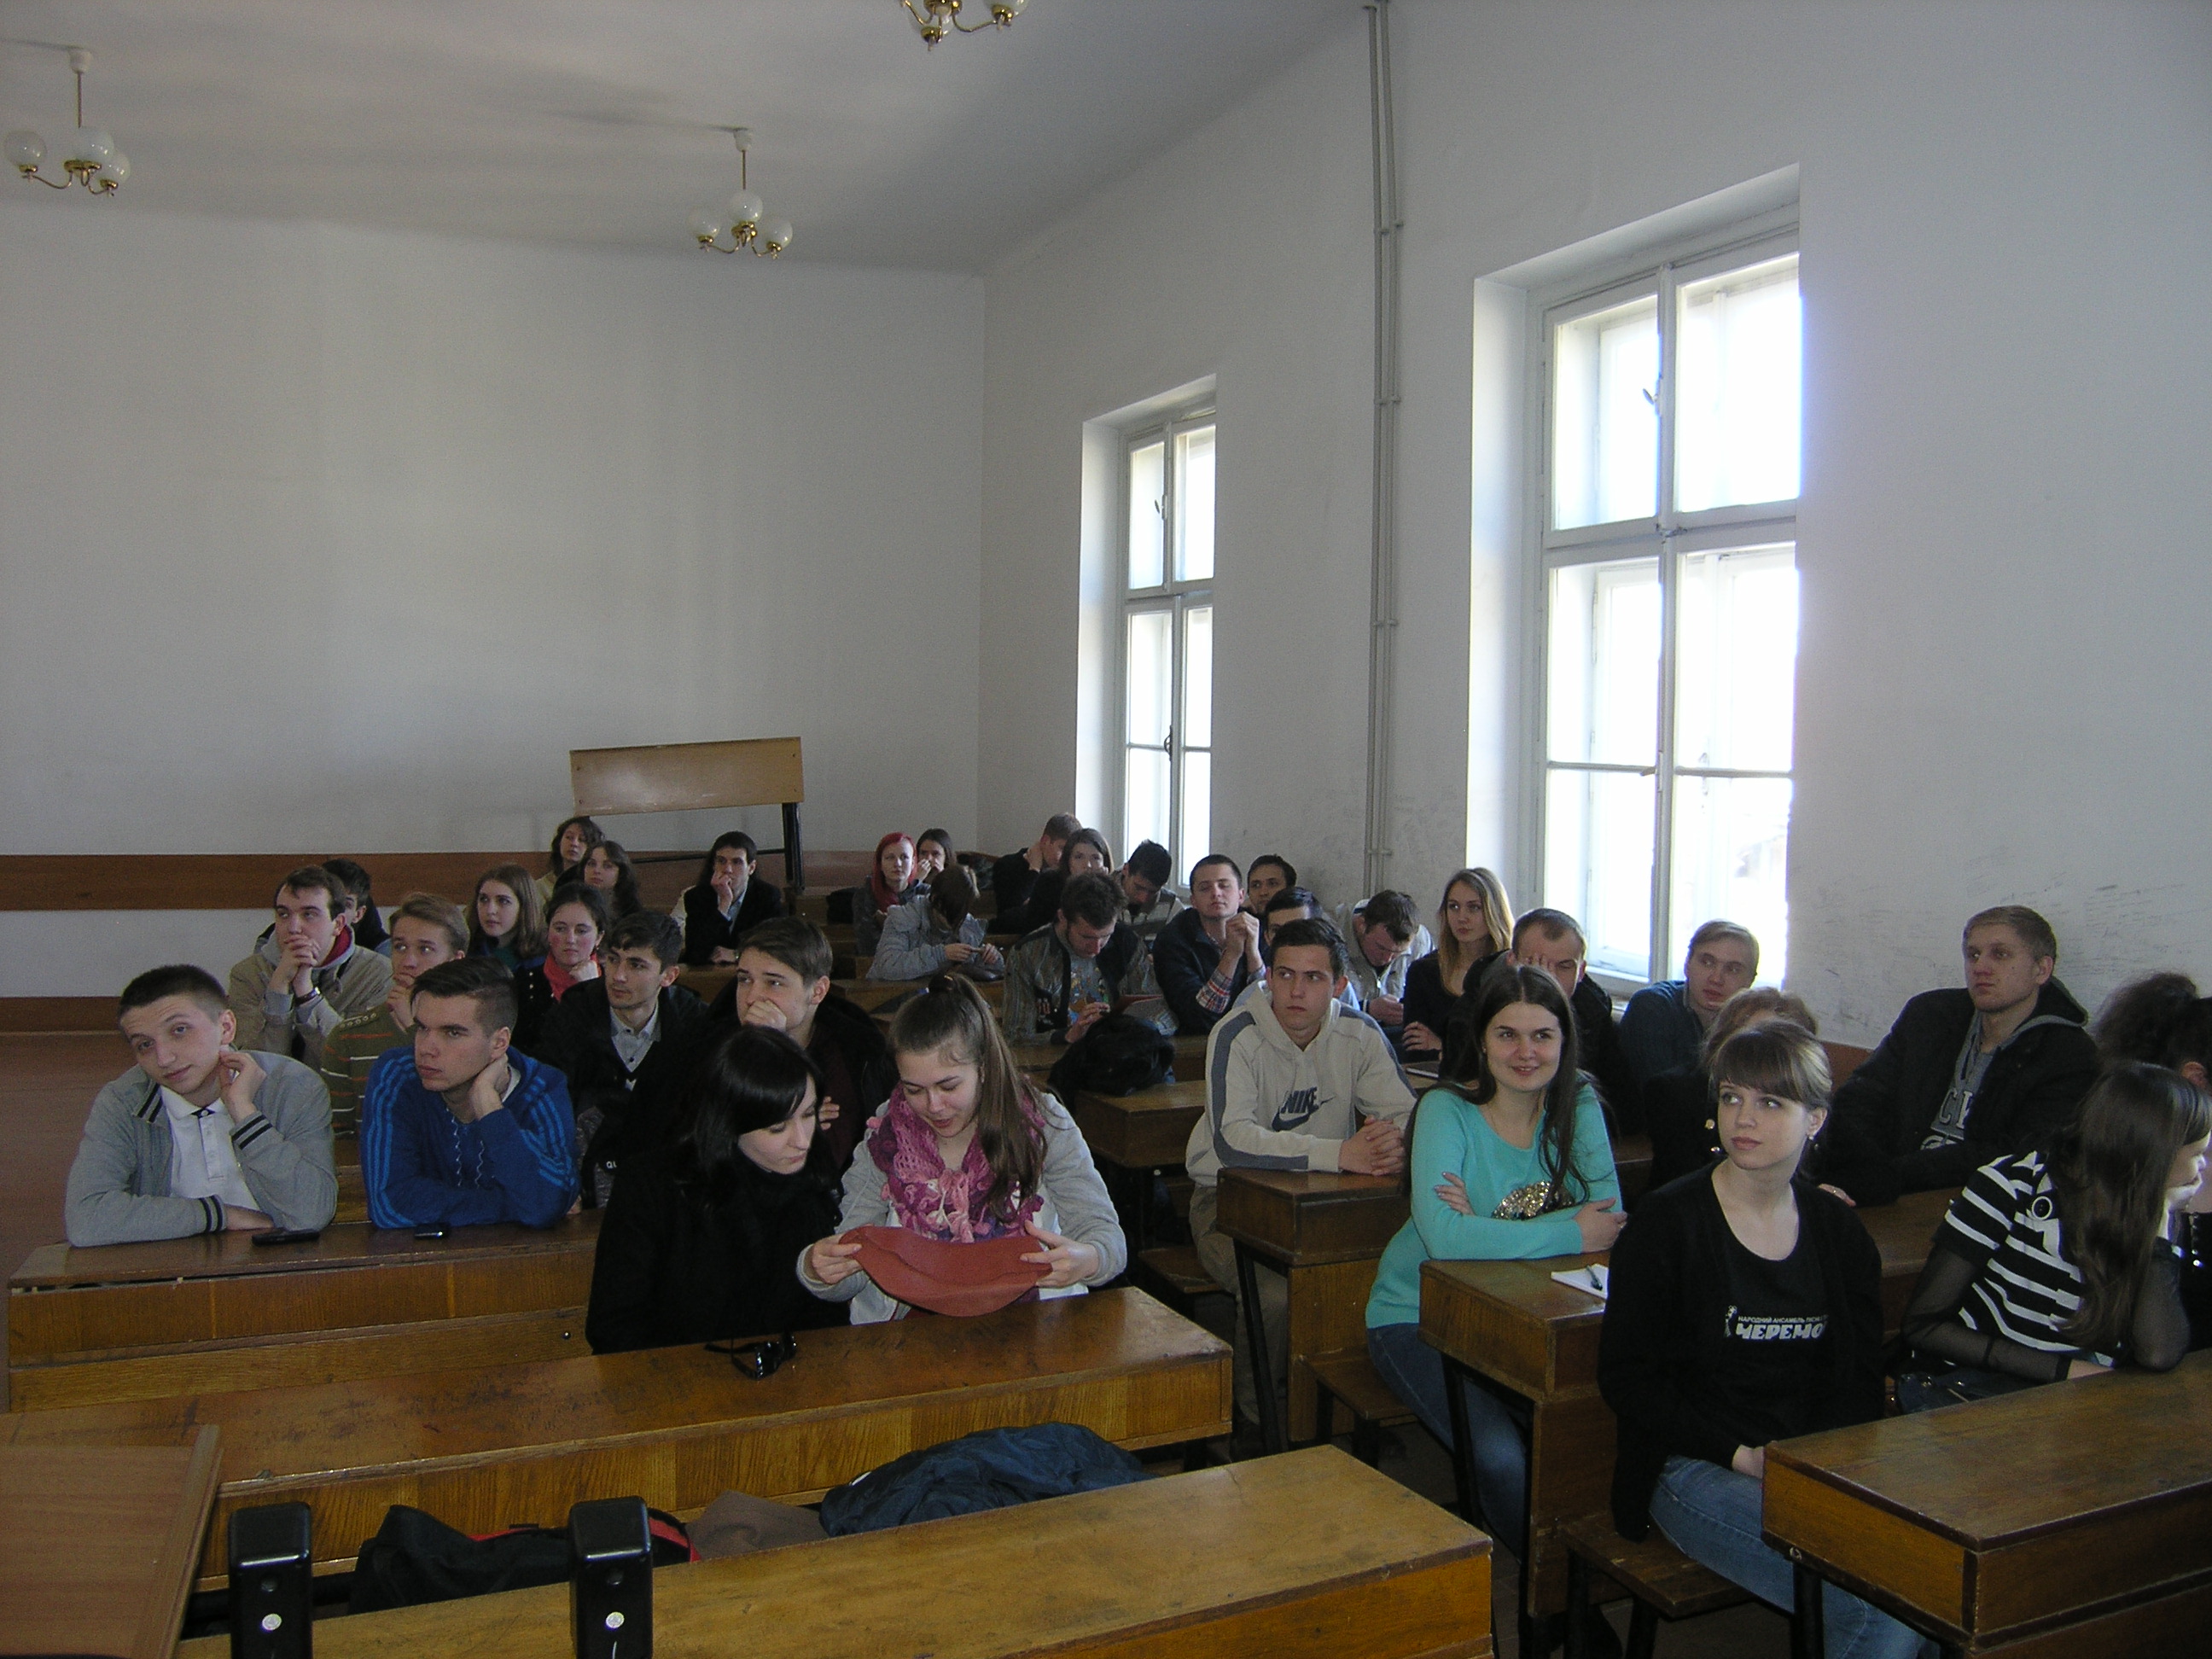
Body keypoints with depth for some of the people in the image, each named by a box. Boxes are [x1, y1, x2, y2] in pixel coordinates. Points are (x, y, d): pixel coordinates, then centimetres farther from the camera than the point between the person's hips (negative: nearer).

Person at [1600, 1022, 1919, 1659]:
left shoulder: (1839, 1231, 10)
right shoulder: (1667, 1222, -5)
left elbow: (1863, 1383, 11)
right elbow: (1624, 1378, -6)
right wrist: (1741, 1456, -13)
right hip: (1695, 1471, -4)